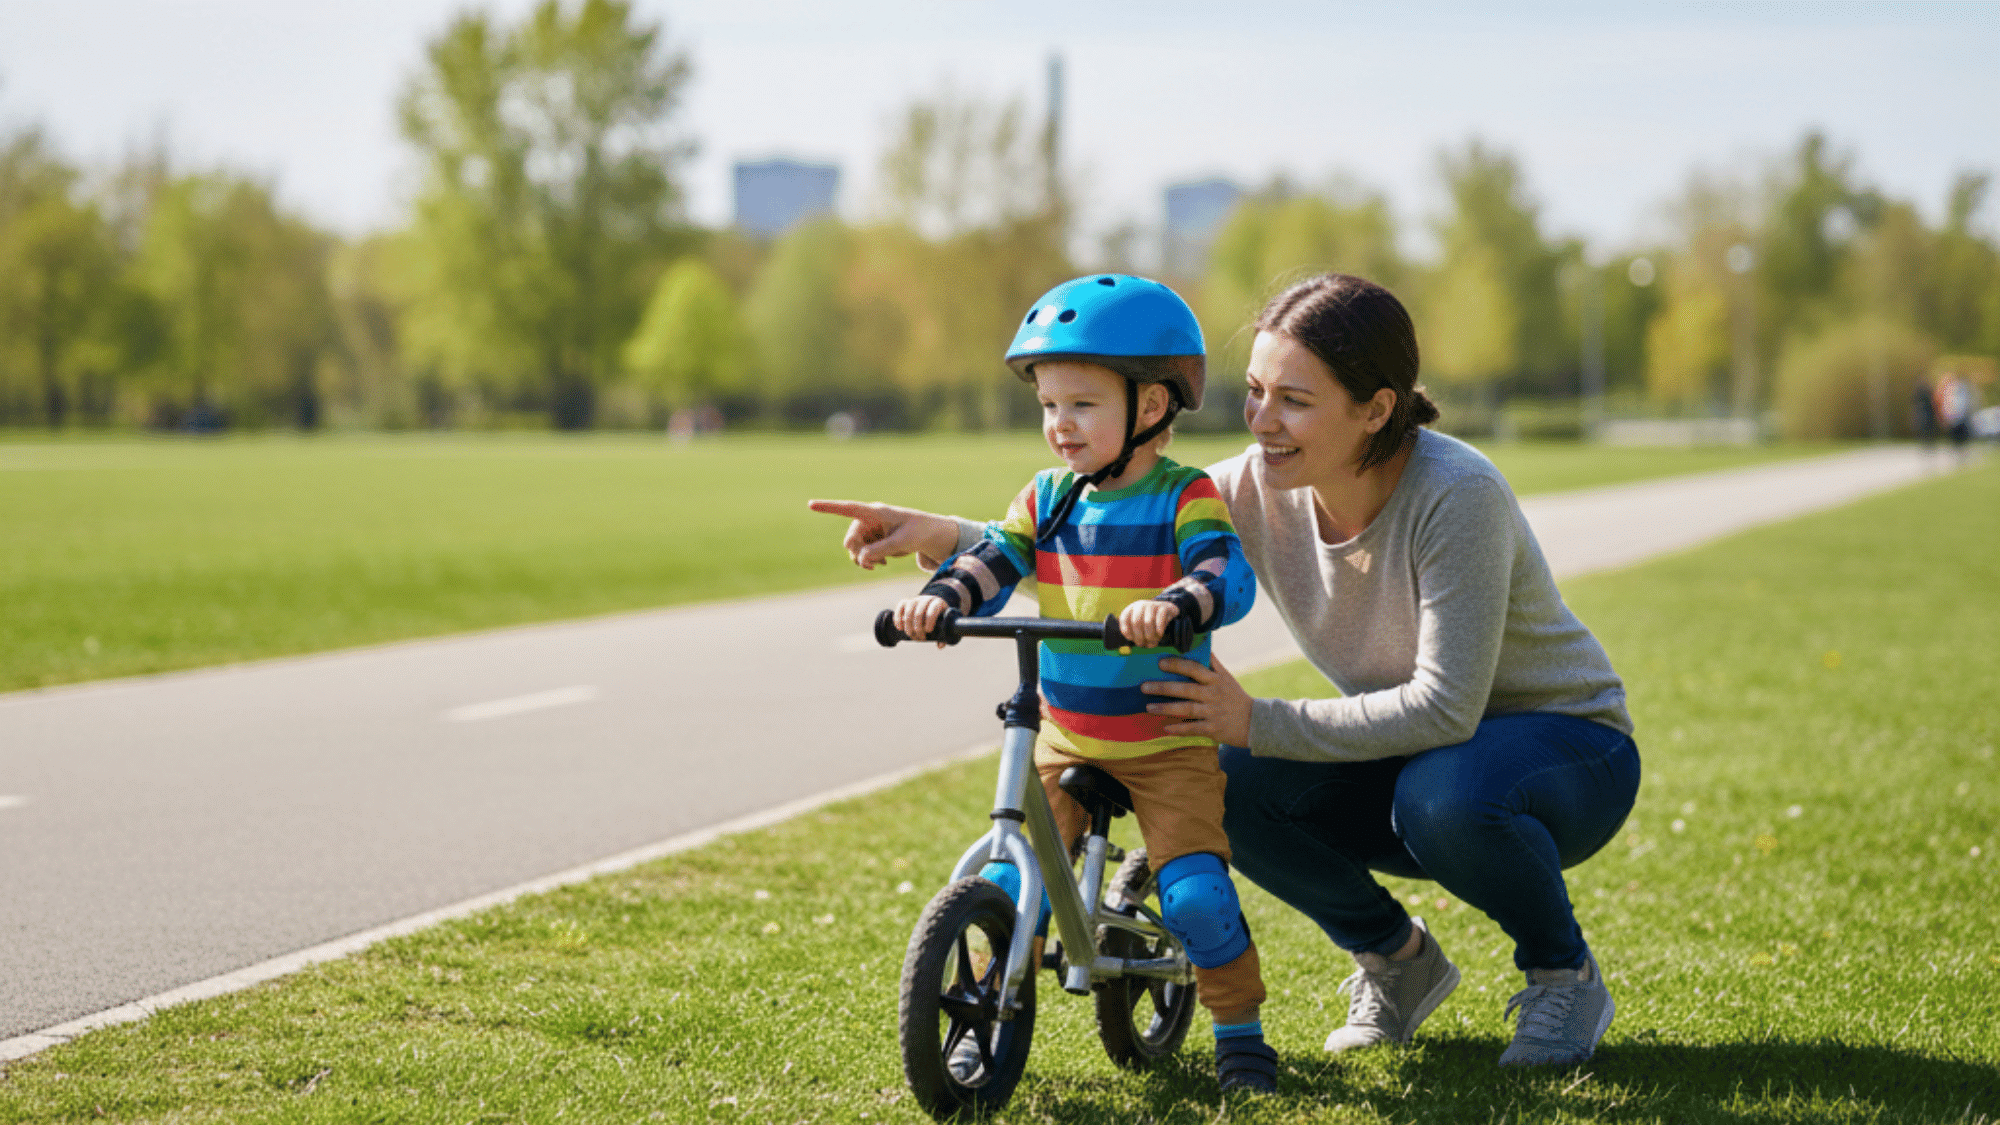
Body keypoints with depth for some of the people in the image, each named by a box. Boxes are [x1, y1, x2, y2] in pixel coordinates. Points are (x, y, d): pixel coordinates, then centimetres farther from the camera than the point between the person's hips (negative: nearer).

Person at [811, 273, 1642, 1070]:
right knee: (1221, 778, -20)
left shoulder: (1456, 497, -29)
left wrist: (1257, 722, -31)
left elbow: (1444, 706, -32)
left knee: (1445, 793, -39)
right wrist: (942, 536, -24)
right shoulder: (1260, 488, -12)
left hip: (1568, 745, -5)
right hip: (1402, 755, 5)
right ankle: (1395, 961, 5)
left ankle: (1565, 977, -7)